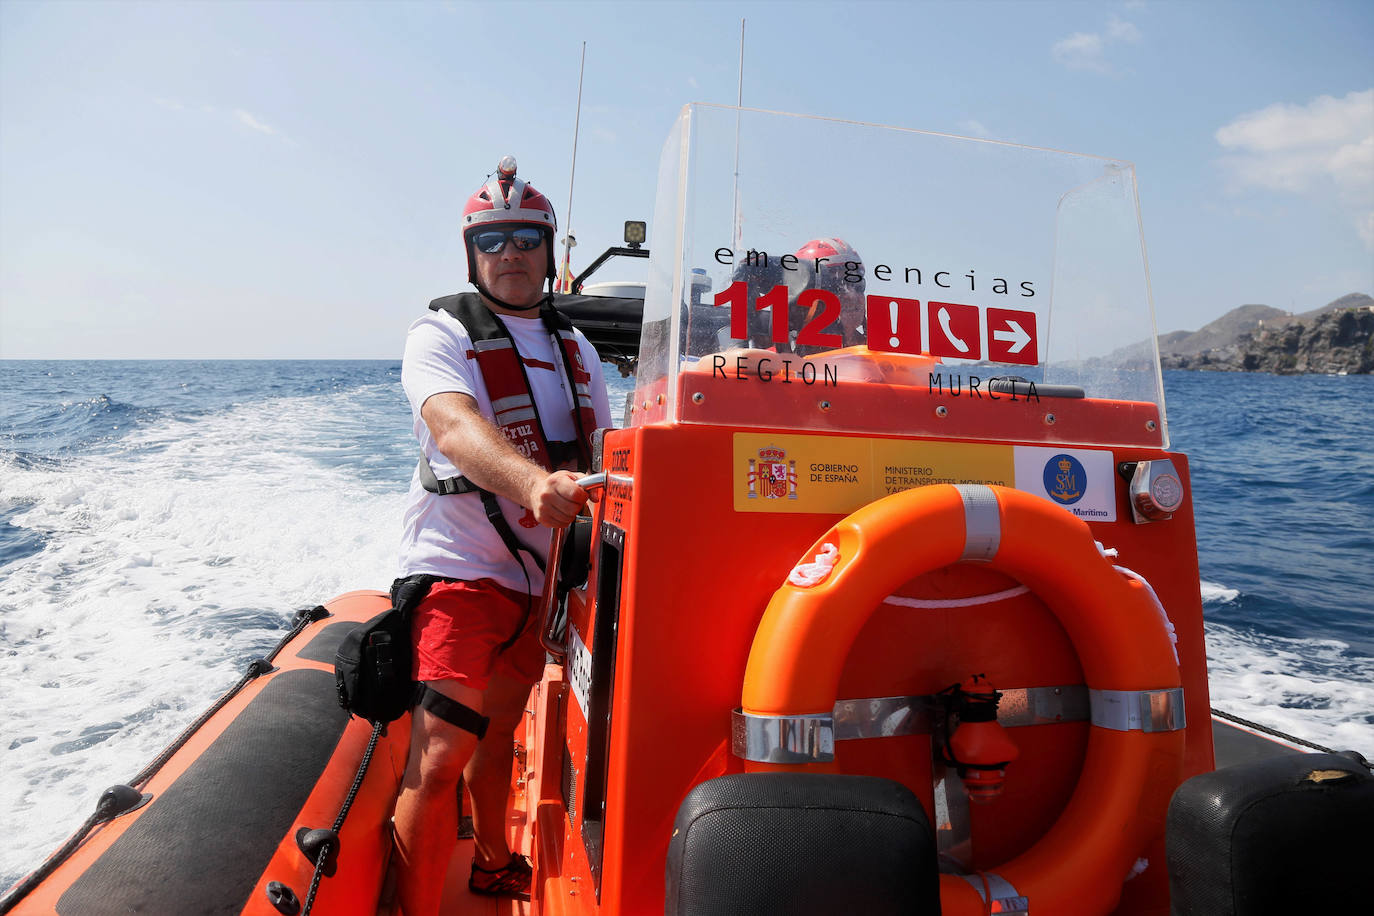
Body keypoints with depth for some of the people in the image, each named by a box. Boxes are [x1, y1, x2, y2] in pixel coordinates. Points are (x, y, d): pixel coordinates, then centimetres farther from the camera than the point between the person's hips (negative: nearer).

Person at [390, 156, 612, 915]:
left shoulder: (574, 349, 12)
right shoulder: (440, 334, -8)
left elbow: (603, 453, 15)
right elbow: (454, 426, -28)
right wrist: (533, 483, -46)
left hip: (544, 578, 6)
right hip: (459, 569, -6)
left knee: (499, 733, 21)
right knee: (437, 759, -10)